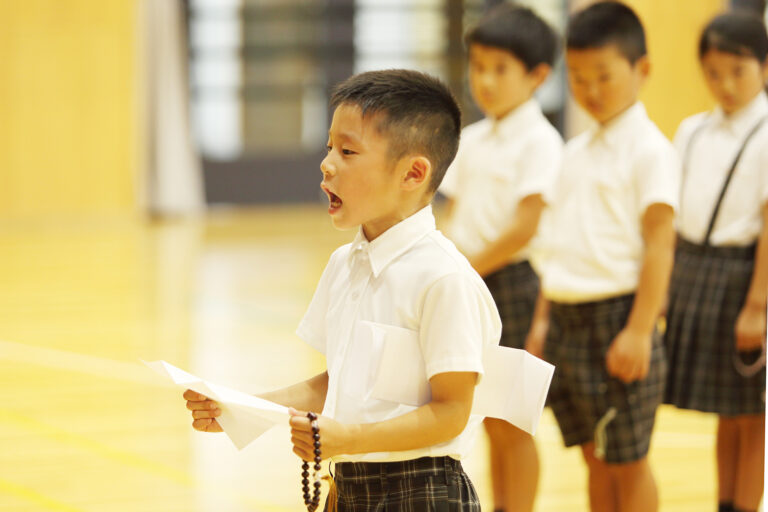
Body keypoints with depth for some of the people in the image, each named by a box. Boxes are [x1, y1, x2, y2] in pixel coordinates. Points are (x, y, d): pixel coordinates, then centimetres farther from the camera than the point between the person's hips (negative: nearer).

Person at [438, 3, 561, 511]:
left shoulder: (539, 142, -10)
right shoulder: (472, 140, 13)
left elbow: (526, 226, -16)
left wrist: (468, 268, -12)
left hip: (513, 281, -7)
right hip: (469, 283, 7)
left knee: (511, 422, -1)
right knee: (492, 421, 13)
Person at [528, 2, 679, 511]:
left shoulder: (650, 150, -9)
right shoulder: (576, 152, 14)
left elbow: (659, 243, -14)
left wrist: (639, 330, -19)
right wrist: (543, 320, 16)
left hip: (615, 312, -7)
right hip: (567, 316, 7)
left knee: (628, 461, 1)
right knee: (596, 459, 13)